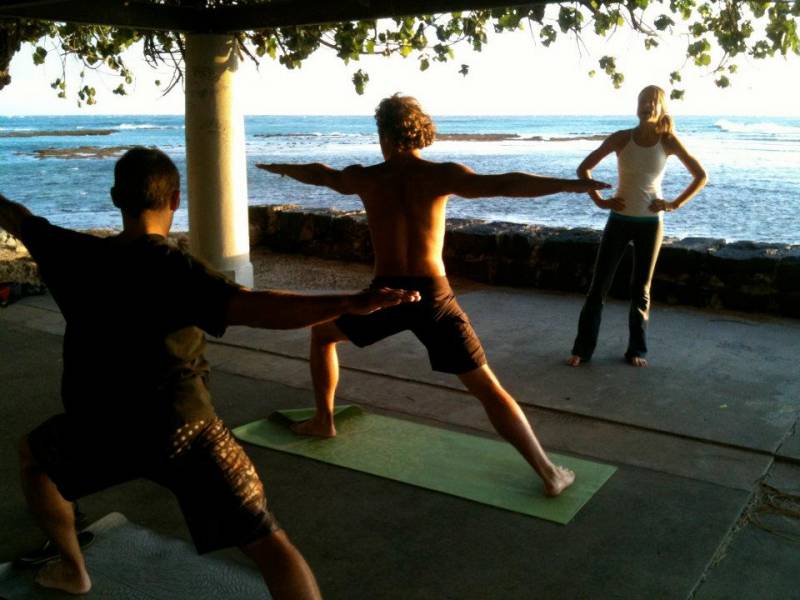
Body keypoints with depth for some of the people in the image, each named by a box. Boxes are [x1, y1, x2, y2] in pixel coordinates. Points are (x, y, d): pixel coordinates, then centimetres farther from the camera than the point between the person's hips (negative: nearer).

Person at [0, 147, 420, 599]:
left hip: (101, 429, 4)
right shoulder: (176, 271, -16)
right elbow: (254, 308, -34)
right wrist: (351, 303, -44)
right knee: (270, 544, -2)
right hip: (183, 429, -4)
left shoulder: (75, 255, -1)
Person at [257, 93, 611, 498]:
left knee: (321, 332, 31)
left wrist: (280, 168, 46)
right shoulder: (440, 175, -1)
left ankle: (323, 420, 39)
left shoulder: (365, 178, 6)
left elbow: (317, 174, 26)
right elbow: (503, 184, -16)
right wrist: (571, 184, -16)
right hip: (433, 296, -1)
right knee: (488, 389, 3)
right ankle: (549, 473, -1)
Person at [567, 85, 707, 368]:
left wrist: (675, 204, -5)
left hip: (650, 223, 0)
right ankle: (582, 348, 7)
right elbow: (584, 168, 0)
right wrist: (599, 201, -6)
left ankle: (636, 349, 19)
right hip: (619, 220, 0)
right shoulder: (621, 138, -6)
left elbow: (700, 176, 2)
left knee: (641, 290, 8)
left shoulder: (668, 142, -5)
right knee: (598, 286, 0)